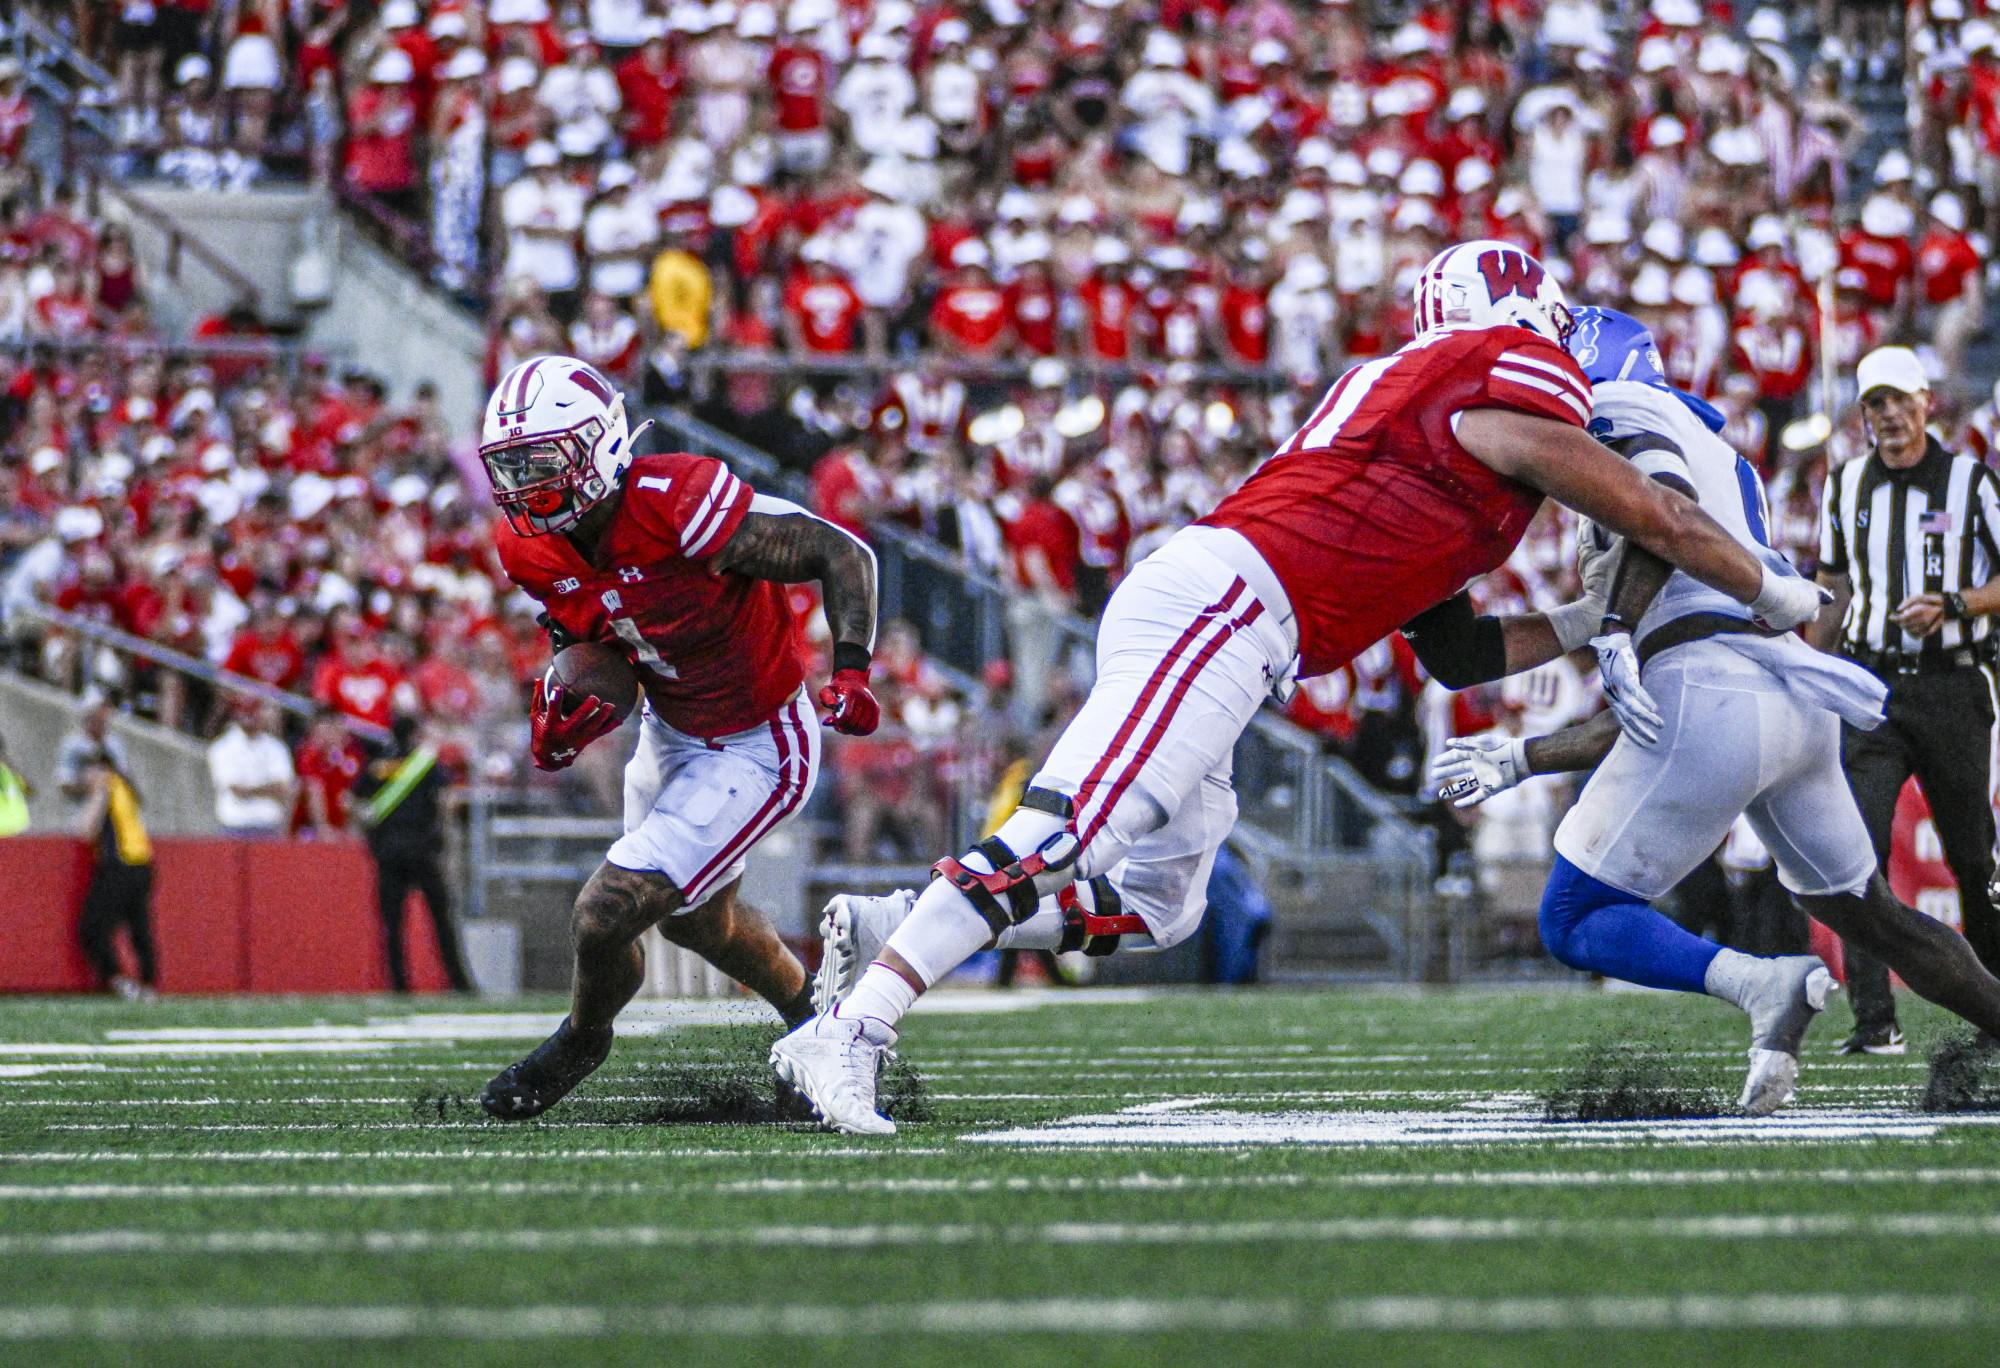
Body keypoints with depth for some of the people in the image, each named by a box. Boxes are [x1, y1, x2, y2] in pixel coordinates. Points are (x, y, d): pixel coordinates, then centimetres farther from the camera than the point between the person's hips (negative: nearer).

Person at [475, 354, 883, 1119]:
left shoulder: (676, 505, -33)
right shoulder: (530, 549, -11)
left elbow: (843, 554, -24)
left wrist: (851, 670, -36)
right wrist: (561, 712, -12)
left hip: (756, 752, -8)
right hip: (671, 733, 8)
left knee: (605, 915, -13)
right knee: (696, 917, 29)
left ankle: (584, 1038, 21)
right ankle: (806, 1006, 59)